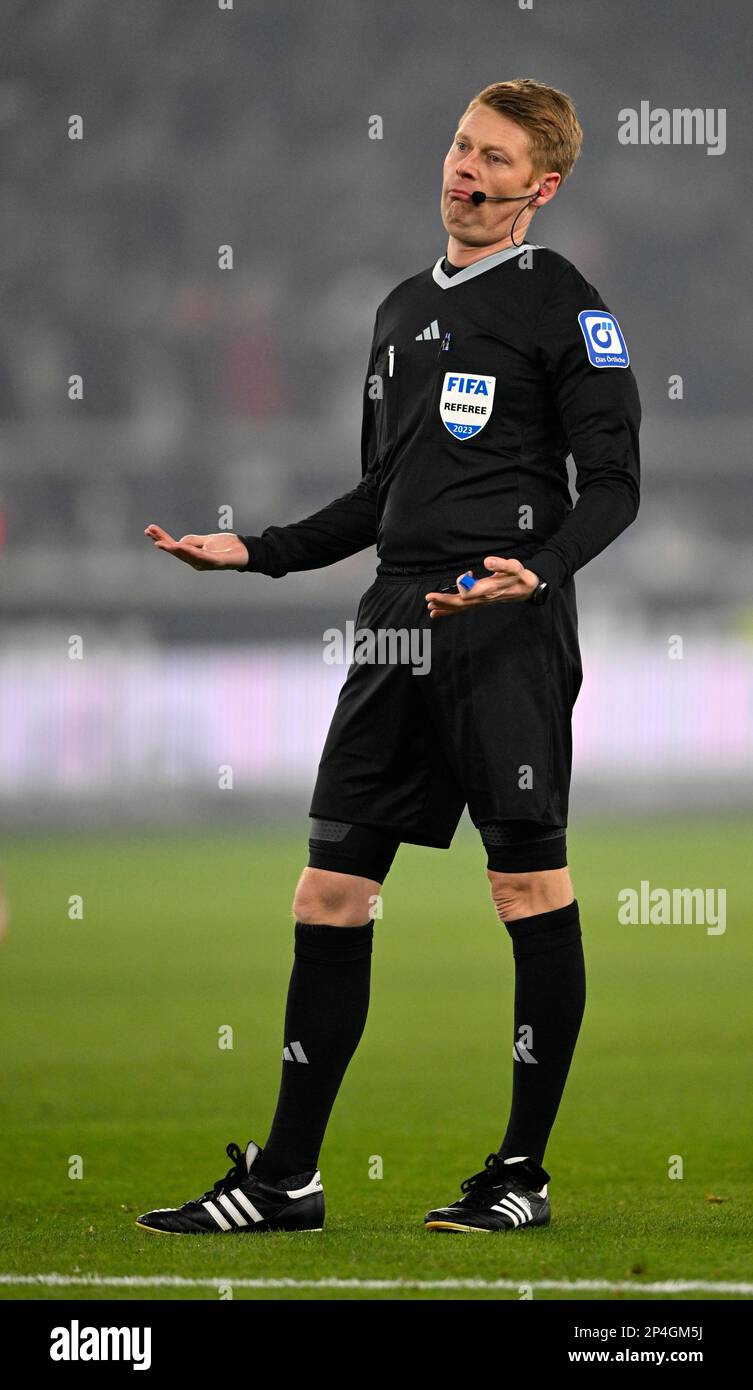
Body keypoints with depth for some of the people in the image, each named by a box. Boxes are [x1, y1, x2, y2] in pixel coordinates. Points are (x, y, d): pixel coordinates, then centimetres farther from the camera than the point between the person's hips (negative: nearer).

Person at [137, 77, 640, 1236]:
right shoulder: (405, 309, 20)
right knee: (332, 890, 5)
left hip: (508, 628, -7)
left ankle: (525, 1172, 4)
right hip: (399, 621, 7)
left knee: (531, 882, -5)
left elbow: (614, 486, -7)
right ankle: (287, 1178, 10)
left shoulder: (562, 305, -2)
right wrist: (256, 552, 19)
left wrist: (537, 570, -23)